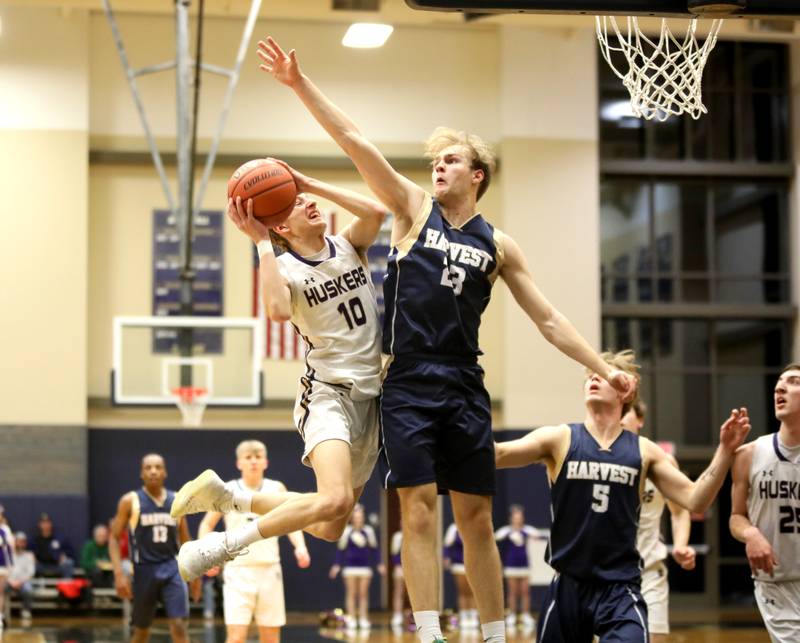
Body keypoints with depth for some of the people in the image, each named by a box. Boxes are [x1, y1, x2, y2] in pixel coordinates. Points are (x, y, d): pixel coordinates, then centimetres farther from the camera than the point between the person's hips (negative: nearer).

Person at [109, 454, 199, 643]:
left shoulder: (177, 501, 5)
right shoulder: (130, 501, -3)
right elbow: (114, 538, -3)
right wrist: (119, 573, -13)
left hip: (172, 569, 1)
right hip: (144, 570, -1)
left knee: (179, 626, -12)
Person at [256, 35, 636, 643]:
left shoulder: (498, 245, 9)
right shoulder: (414, 208, 5)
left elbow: (549, 319, 10)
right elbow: (356, 142, -5)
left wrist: (604, 370, 2)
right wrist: (300, 84, -13)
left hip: (465, 388, 2)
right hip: (409, 384, -2)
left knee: (477, 518, 6)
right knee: (419, 508, -8)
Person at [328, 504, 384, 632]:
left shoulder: (368, 531, 3)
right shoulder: (346, 531, -3)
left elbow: (374, 549, 9)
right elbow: (340, 549, 2)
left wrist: (379, 564, 8)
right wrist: (337, 565, 0)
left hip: (365, 566, 2)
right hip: (350, 567, -2)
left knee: (364, 594, 2)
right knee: (351, 593, 1)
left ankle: (363, 620, 5)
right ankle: (351, 620, 2)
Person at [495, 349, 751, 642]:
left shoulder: (643, 451, 6)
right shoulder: (559, 439, 1)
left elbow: (695, 501, 4)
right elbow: (498, 454, -12)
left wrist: (725, 450, -7)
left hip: (620, 589, 0)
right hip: (567, 586, 0)